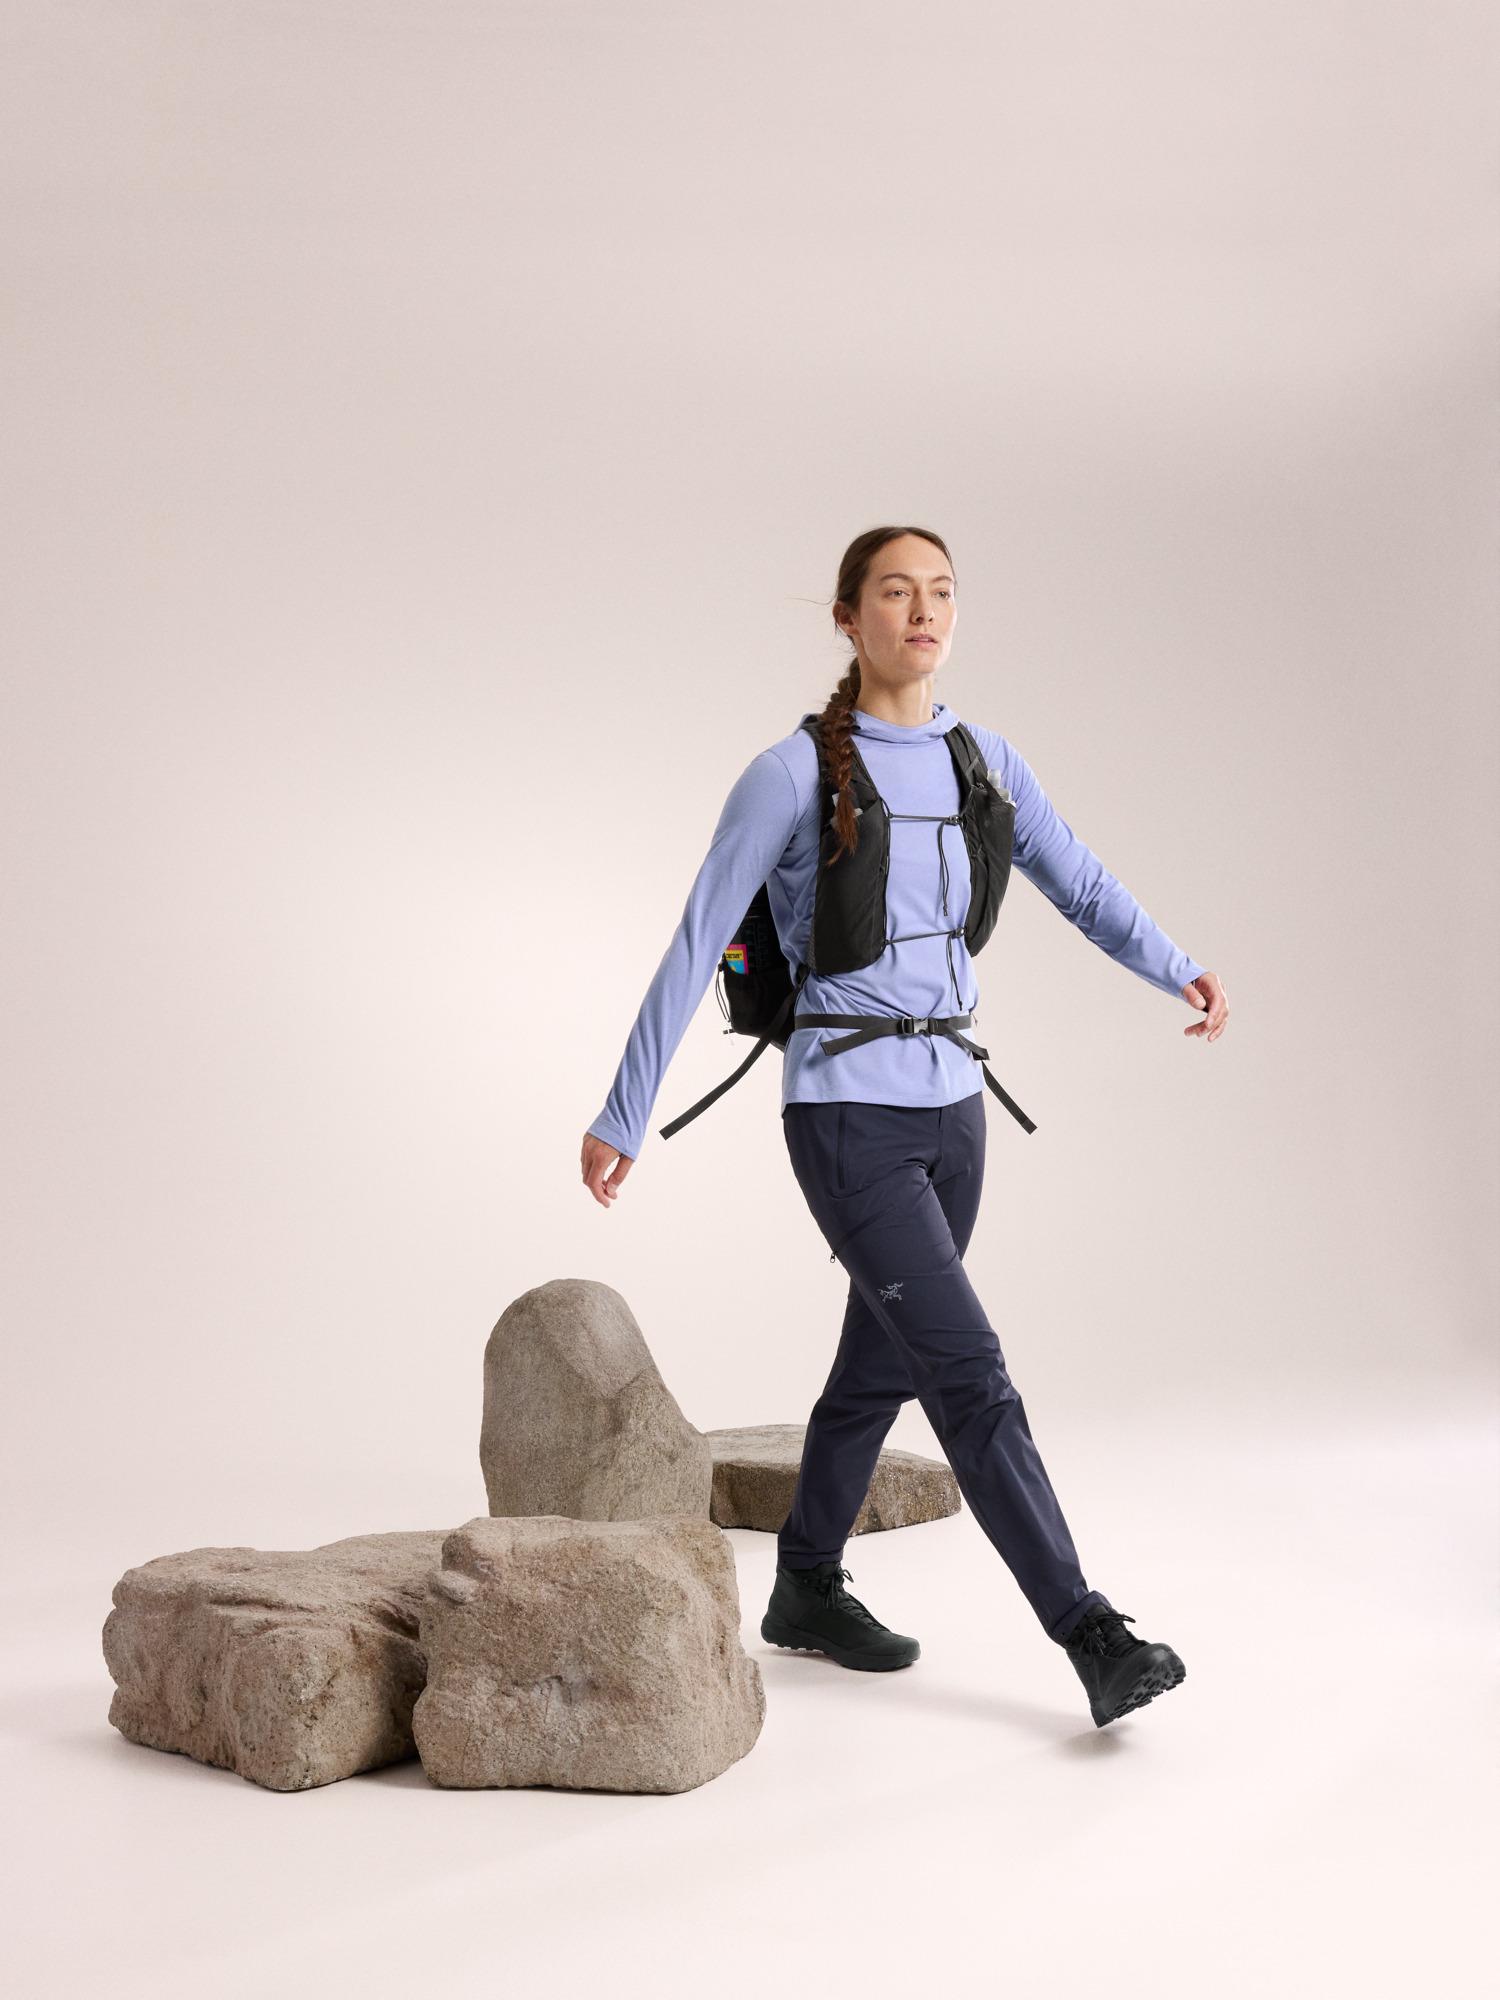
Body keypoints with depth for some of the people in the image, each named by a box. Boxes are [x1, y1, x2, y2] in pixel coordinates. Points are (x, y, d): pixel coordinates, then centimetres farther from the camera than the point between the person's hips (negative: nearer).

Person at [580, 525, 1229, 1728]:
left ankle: (806, 1590, 34)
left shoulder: (983, 760, 7)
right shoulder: (790, 772, -10)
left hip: (951, 1108, 7)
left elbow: (1082, 887, 9)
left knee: (882, 1364, 16)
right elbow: (695, 949, -8)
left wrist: (1181, 974, -9)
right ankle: (1093, 1636, -5)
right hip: (847, 1119, -7)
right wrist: (620, 1120, -6)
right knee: (970, 1372, -12)